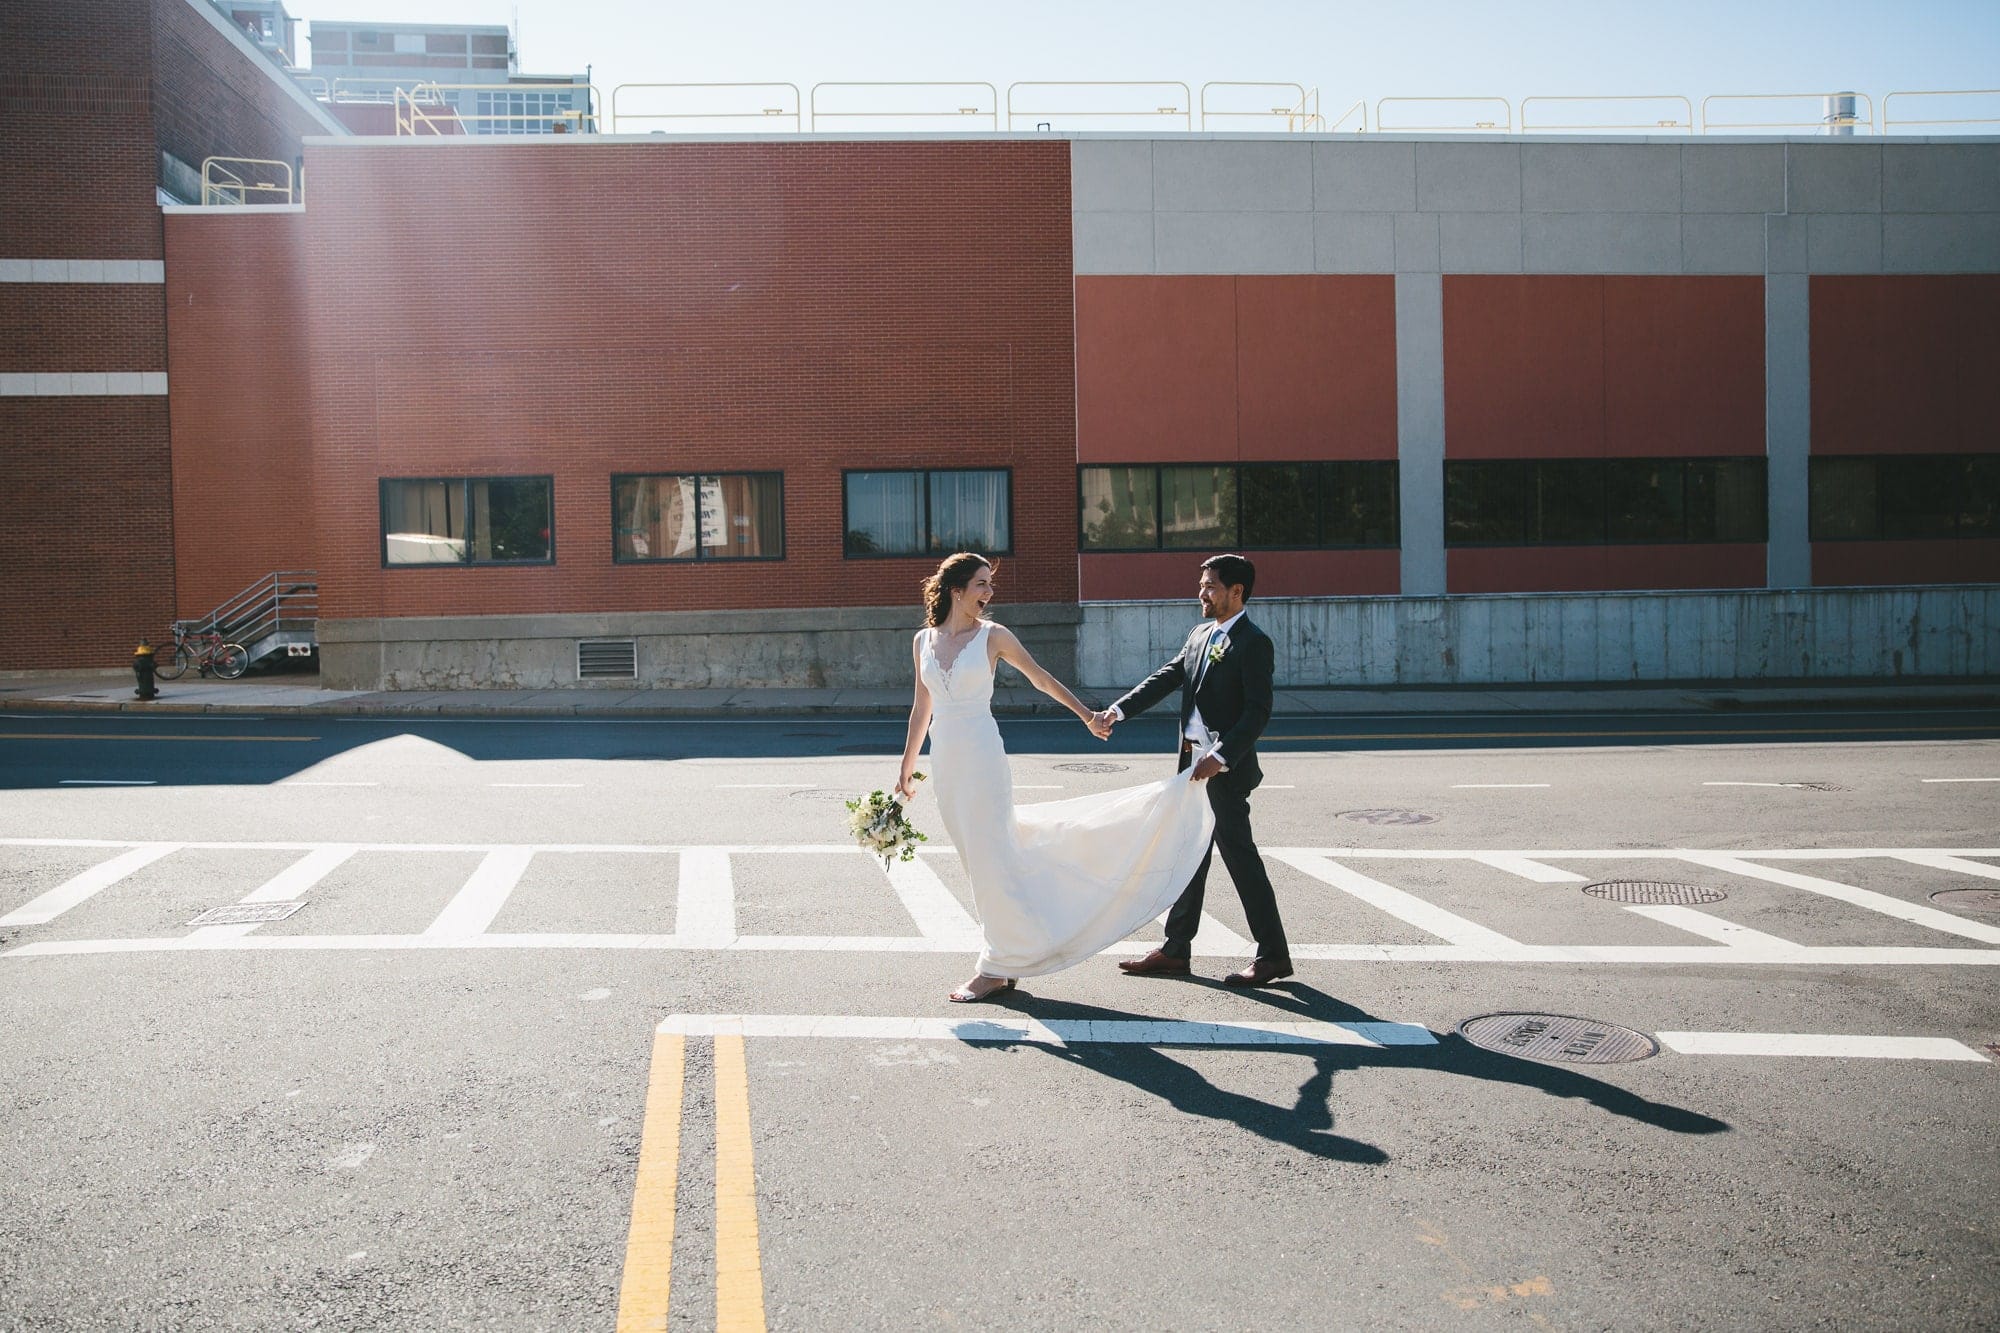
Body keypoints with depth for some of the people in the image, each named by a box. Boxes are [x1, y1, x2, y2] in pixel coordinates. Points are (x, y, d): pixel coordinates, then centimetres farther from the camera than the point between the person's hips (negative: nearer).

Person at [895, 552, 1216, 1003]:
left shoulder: (993, 636, -3)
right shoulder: (923, 640, 8)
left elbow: (1041, 679, 7)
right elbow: (922, 708, 15)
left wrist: (1085, 714, 8)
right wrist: (906, 768, 16)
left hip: (981, 757, -4)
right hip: (944, 761, 4)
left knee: (989, 859, -2)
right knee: (977, 860, 11)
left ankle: (996, 968, 8)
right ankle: (1004, 959, 22)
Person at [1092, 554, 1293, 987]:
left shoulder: (1254, 643, -11)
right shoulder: (1200, 635, 14)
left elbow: (1258, 712, -17)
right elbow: (1166, 678, 9)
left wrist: (1221, 757, -25)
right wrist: (1116, 712, -2)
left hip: (1226, 768, -8)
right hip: (1193, 762, 8)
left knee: (1240, 855, -3)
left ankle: (1273, 955, 8)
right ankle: (1176, 950, 22)